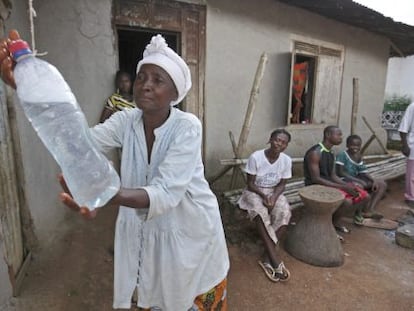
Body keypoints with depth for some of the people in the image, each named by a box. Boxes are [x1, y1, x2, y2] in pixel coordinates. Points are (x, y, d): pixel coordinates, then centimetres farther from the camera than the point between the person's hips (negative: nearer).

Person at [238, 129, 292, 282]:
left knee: (284, 213, -28)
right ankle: (275, 261, -29)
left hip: (274, 192, 3)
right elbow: (250, 183, -12)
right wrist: (264, 196, -26)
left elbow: (282, 184, -1)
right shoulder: (255, 157, -19)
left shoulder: (286, 160, -8)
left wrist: (274, 197, -20)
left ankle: (267, 258, -20)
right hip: (255, 192, -3)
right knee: (260, 213, -34)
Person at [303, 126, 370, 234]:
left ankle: (335, 222, 12)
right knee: (347, 201, -31)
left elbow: (333, 176, 12)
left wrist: (347, 185, -8)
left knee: (364, 196, 4)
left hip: (330, 185, 10)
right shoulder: (315, 153, -19)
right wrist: (342, 187, -24)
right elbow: (316, 179, -24)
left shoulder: (331, 154, 10)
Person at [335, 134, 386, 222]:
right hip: (344, 180, -9)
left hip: (357, 180, 9)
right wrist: (359, 181, -23)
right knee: (359, 186, -39)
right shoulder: (342, 155, -13)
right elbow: (340, 173, -20)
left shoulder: (359, 157, 10)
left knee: (382, 184, 2)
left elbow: (363, 172, 10)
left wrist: (374, 180, -9)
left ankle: (370, 211, -10)